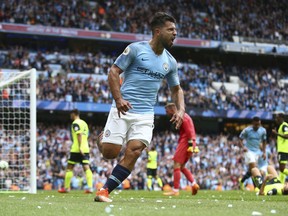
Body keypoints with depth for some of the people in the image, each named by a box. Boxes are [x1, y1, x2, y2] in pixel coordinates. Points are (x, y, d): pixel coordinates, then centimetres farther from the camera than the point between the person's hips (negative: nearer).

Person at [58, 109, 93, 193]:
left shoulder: (75, 123, -6)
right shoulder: (84, 123, 20)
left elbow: (79, 135, -17)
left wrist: (80, 147, -24)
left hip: (76, 149, -7)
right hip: (85, 149, 7)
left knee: (69, 168, 4)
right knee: (86, 167, -3)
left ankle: (66, 187, 8)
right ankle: (90, 187, -15)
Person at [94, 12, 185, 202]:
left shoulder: (170, 62, 11)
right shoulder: (136, 49, -5)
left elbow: (176, 89, 22)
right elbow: (113, 72, -4)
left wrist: (181, 110, 3)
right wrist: (118, 99, -18)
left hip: (145, 114, 4)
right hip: (123, 109, -4)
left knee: (134, 151, -17)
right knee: (110, 152, -10)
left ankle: (105, 190, -8)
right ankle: (103, 142, 28)